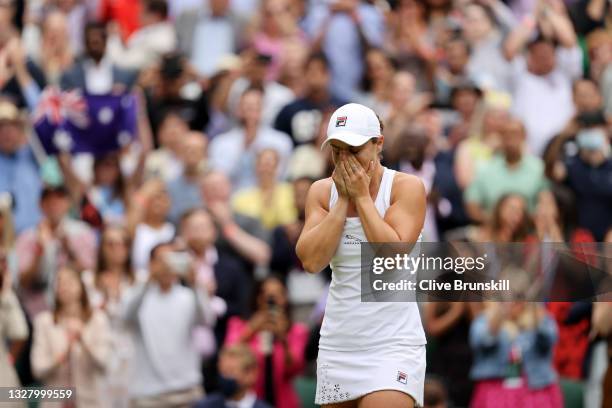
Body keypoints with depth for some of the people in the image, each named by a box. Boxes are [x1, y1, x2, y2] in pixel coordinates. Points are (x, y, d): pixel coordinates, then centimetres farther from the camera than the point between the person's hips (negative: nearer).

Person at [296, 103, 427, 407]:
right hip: (338, 341, 5)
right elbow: (311, 260, -8)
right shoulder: (322, 191, 6)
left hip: (392, 341, -5)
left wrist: (362, 196, -12)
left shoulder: (407, 187, -5)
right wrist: (343, 199, -8)